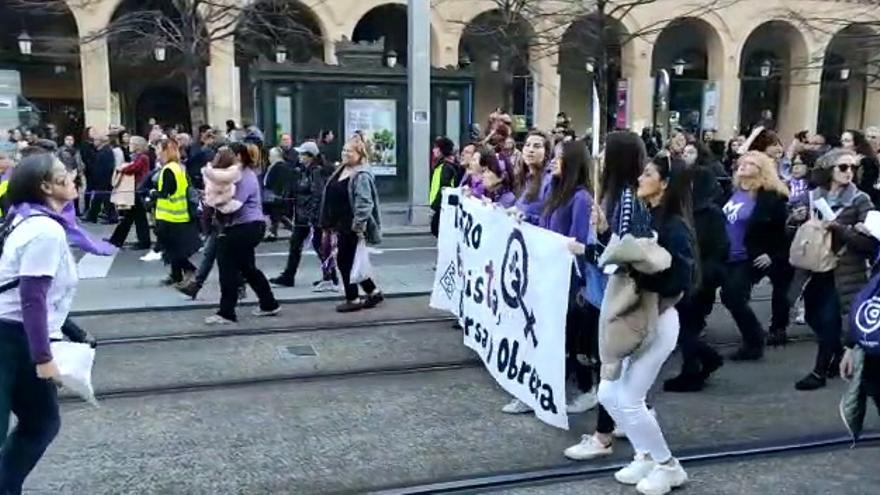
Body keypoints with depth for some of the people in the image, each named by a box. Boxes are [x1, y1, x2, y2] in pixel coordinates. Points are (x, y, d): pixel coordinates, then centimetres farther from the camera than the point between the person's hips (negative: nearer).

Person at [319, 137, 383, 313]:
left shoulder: (361, 175, -16)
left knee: (345, 261, -2)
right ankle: (373, 292, 24)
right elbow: (331, 198, 20)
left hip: (352, 227, -10)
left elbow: (365, 204, -24)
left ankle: (353, 299, 12)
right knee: (348, 261, 14)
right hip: (342, 226, 10)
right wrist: (329, 223, 19)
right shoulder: (340, 171, 13)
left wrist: (359, 225, -27)